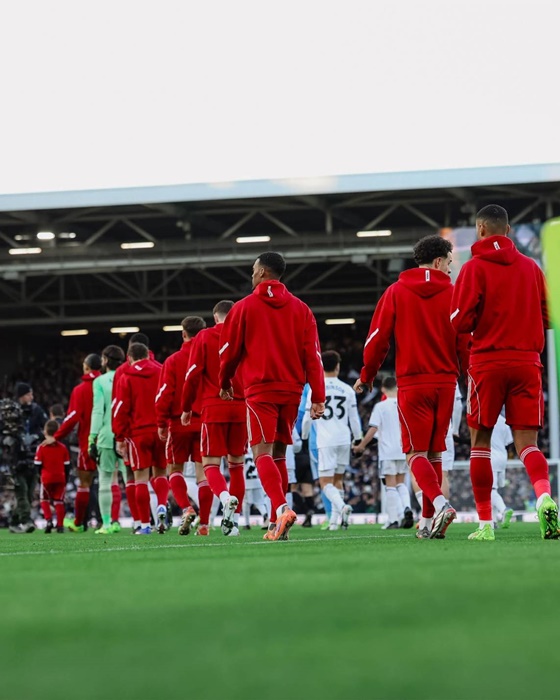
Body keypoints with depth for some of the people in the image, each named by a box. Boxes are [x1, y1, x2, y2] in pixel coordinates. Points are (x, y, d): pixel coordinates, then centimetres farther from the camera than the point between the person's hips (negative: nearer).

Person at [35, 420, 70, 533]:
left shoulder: (41, 448, -8)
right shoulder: (63, 448, -1)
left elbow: (38, 464, -6)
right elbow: (66, 465, 4)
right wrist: (65, 479, 15)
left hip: (46, 478, -2)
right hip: (60, 478, 2)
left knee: (44, 500, 15)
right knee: (59, 501, 7)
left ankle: (48, 520, -5)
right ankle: (60, 525, 5)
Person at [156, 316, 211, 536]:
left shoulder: (173, 361, -3)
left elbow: (164, 394, -6)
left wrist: (161, 424, -1)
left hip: (180, 423, -1)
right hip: (207, 422, 2)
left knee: (174, 469, 12)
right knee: (203, 471, 3)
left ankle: (186, 508, -11)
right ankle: (204, 522, 0)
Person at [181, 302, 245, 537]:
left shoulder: (204, 337, 2)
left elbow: (193, 375, -2)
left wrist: (186, 408, 8)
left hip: (214, 409, -2)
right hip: (242, 409, 2)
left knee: (211, 464, -1)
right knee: (236, 464, 12)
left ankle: (226, 498, -31)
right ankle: (234, 518, 11)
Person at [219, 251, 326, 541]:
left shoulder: (244, 307, 0)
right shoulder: (300, 308, 8)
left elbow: (229, 351, 5)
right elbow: (312, 354, 2)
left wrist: (224, 384, 22)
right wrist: (318, 397, 2)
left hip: (260, 389, -4)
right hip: (291, 389, 4)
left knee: (262, 453, -9)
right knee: (278, 454, 13)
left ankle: (281, 508, -32)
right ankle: (277, 524, 12)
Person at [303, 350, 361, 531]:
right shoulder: (347, 390, 5)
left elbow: (308, 417, 4)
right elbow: (354, 419, 8)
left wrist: (304, 436, 22)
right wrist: (358, 439, 19)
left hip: (326, 441, -3)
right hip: (344, 440, 3)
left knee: (326, 482, -4)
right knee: (338, 479, 15)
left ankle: (342, 506, -31)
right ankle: (335, 520, 13)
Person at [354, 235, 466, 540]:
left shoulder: (396, 292, 2)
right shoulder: (452, 294, 3)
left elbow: (378, 337, 0)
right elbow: (466, 342, 2)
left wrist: (366, 375, 12)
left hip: (412, 384, -2)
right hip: (446, 382, 2)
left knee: (416, 453, -2)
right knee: (434, 452, 12)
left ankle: (440, 503, -26)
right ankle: (428, 520, 11)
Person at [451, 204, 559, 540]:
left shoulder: (475, 267, -4)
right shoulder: (531, 266, 9)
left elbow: (461, 321, -10)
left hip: (488, 363, -3)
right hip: (527, 362, 3)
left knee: (481, 440, 8)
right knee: (527, 442, 1)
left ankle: (486, 522, 6)